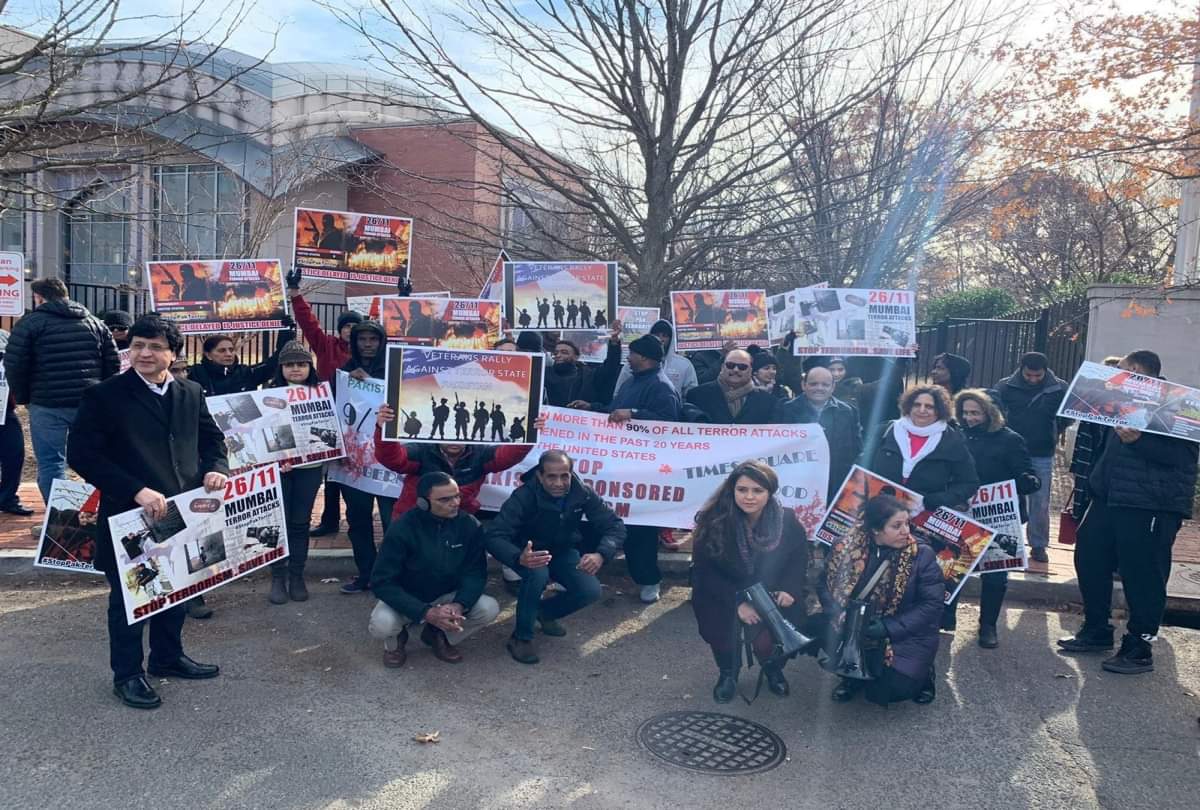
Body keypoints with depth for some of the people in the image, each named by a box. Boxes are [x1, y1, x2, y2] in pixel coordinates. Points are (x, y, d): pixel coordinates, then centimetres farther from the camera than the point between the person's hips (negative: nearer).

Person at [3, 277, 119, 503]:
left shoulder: (30, 323, 1)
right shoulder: (95, 323, 14)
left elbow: (14, 365, -5)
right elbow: (113, 364, 11)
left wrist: (22, 398, 8)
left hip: (47, 406, -4)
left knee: (50, 464, 0)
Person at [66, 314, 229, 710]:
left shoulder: (191, 393, 5)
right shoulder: (104, 395, -11)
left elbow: (211, 436, 17)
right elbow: (82, 454, -17)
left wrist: (215, 468, -6)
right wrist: (136, 491, -25)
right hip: (129, 515, -5)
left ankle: (167, 657, 38)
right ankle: (127, 674, 24)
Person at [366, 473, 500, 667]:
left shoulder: (469, 525, -15)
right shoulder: (402, 528, -24)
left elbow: (476, 572, -12)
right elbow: (382, 582, -25)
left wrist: (459, 604, -34)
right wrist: (426, 612, -36)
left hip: (448, 597, 3)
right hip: (406, 599, -3)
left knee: (489, 609, -23)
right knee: (381, 625, -34)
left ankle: (439, 635, 6)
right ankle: (395, 641, 6)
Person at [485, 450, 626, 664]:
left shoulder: (582, 493, -22)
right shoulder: (524, 496, -31)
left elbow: (614, 526, -18)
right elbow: (493, 536, -36)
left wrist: (601, 554, -40)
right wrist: (519, 558, -57)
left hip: (563, 552, 4)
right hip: (529, 554, -3)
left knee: (590, 591, -18)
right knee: (538, 574, -36)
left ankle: (546, 611, 14)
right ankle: (521, 637, -13)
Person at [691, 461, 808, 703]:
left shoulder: (787, 521, -14)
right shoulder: (713, 520, -20)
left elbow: (799, 559, 2)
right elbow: (705, 570, -14)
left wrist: (789, 589, -15)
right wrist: (737, 602, -21)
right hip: (724, 597, 0)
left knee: (767, 641, -18)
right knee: (725, 633, -20)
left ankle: (773, 670, 22)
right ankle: (728, 673, 18)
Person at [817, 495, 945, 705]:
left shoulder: (922, 555, -13)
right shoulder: (846, 547, -8)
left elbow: (931, 604, -14)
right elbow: (825, 585, -2)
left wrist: (888, 628, -23)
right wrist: (840, 614, -22)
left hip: (905, 635, -3)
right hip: (853, 628, 3)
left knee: (897, 686, -26)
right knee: (815, 629, -22)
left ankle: (918, 672, 13)